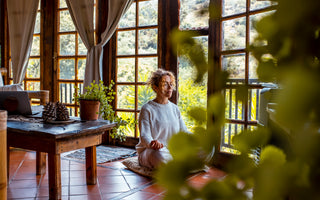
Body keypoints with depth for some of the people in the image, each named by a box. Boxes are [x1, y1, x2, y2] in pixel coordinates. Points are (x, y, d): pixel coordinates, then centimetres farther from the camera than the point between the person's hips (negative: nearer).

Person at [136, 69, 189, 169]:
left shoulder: (175, 108, 14)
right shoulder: (147, 109, -5)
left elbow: (183, 131, 11)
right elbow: (144, 135, -14)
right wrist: (152, 143, -39)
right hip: (150, 150, -5)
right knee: (160, 156, -41)